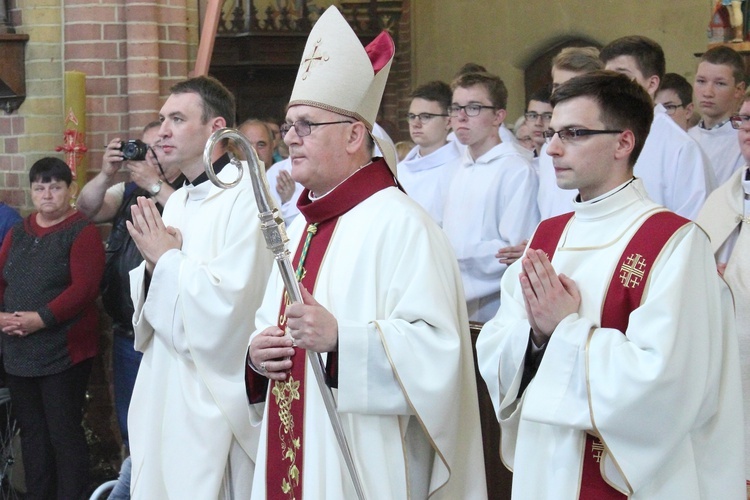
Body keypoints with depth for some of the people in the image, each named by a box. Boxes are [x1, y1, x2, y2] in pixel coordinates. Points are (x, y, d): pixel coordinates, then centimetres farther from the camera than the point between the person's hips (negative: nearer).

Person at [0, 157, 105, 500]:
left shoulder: (82, 232, -5)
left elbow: (84, 288, -16)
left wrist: (42, 319, -22)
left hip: (64, 353, -6)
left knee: (64, 432, -3)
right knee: (31, 431, 12)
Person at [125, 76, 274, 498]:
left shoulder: (245, 197, -14)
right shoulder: (176, 202, 13)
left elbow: (231, 300, -24)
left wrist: (168, 258, -11)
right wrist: (153, 265, -3)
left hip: (214, 397, -8)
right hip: (163, 393, 8)